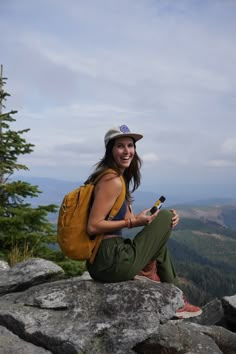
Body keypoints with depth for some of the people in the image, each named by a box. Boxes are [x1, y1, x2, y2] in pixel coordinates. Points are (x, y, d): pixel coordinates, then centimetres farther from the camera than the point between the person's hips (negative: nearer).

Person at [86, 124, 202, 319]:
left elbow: (126, 219, 13)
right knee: (165, 216, -1)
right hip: (112, 261, -10)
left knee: (163, 230, 27)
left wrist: (159, 220, 0)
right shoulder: (112, 181, -17)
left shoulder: (119, 178, 13)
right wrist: (134, 221, -14)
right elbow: (93, 226, -21)